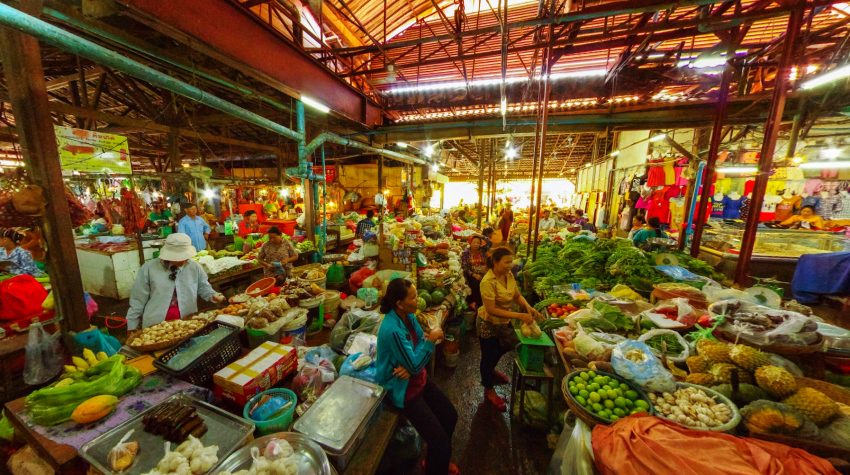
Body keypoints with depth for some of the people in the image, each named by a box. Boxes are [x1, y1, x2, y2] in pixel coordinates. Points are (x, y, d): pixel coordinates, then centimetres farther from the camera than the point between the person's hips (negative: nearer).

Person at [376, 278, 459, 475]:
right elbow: (415, 365, -27)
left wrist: (411, 366, -18)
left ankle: (439, 458, 41)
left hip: (418, 379, 8)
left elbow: (421, 344, -2)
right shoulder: (392, 330, -33)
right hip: (404, 389, -8)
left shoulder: (408, 316, -7)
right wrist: (431, 340, -22)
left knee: (450, 415, 16)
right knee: (440, 441, -4)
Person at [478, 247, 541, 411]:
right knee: (488, 356, 14)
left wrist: (528, 307, -19)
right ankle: (489, 390, 40)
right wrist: (519, 316, -31)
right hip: (489, 324, -7)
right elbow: (491, 310, -30)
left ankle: (491, 371, 60)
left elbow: (518, 295, 1)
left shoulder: (509, 275, -9)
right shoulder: (488, 282, -31)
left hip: (504, 322, 8)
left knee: (505, 346, 29)